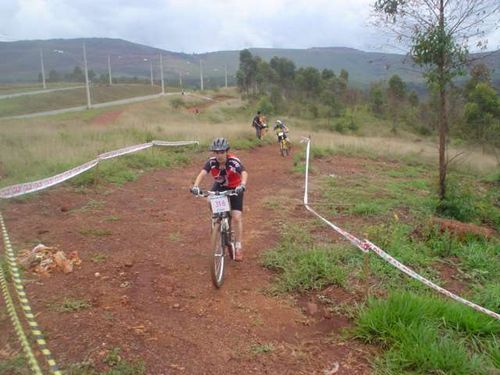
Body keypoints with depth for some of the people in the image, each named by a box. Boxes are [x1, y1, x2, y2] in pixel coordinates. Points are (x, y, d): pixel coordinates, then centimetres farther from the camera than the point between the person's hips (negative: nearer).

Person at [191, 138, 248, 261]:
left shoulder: (233, 161, -30)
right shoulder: (211, 161, -22)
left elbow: (244, 173, -45)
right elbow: (202, 173, -36)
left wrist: (242, 185, -66)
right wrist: (195, 186, -55)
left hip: (234, 188, -3)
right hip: (219, 186, 3)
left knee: (236, 218, -10)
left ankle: (238, 247, 4)